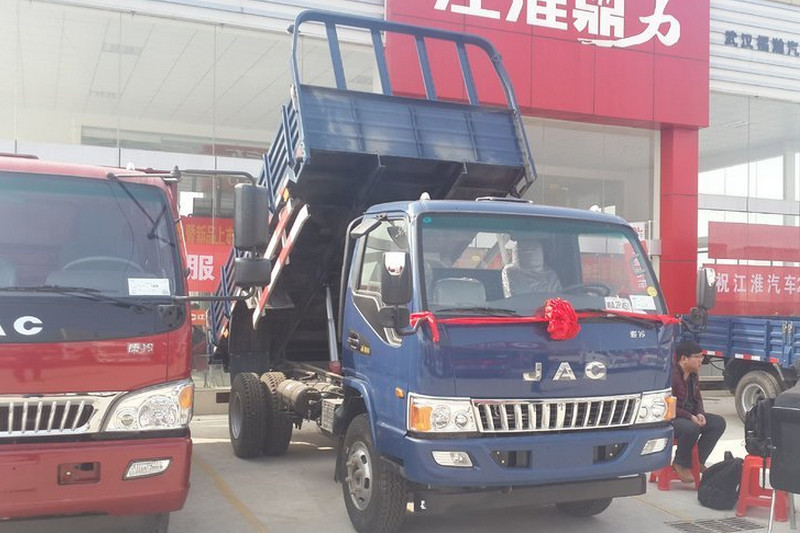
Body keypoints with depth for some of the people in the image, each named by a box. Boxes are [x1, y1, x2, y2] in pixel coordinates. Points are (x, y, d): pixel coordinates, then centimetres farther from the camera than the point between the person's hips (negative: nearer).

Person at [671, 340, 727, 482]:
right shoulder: (672, 376, -21)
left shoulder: (693, 375, 10)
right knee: (691, 428, -37)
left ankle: (698, 460, 5)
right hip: (670, 418, -10)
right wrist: (690, 417, -25)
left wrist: (699, 414, -3)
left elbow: (697, 399, 18)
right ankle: (681, 465, -12)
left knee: (719, 423, -1)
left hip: (690, 416, 10)